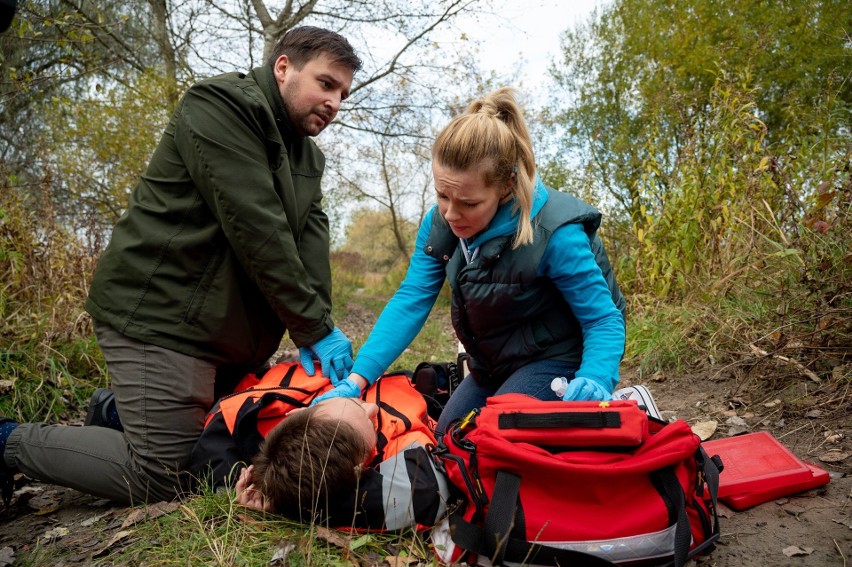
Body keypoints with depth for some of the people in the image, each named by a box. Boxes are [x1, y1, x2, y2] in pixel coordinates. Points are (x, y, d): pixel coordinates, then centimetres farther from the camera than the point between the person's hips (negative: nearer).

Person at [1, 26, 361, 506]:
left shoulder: (308, 158, 14)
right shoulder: (220, 108, -14)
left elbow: (310, 239, 0)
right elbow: (255, 229, -23)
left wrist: (315, 332, -14)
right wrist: (315, 327, -20)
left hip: (232, 330, 10)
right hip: (160, 317, -9)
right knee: (163, 479, -7)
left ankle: (118, 407, 32)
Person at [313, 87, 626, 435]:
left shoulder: (554, 233, -31)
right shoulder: (441, 222, -14)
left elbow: (604, 319, -22)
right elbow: (410, 302, -16)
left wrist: (594, 380, -44)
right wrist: (356, 381, -26)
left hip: (558, 361, -6)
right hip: (495, 365, 7)